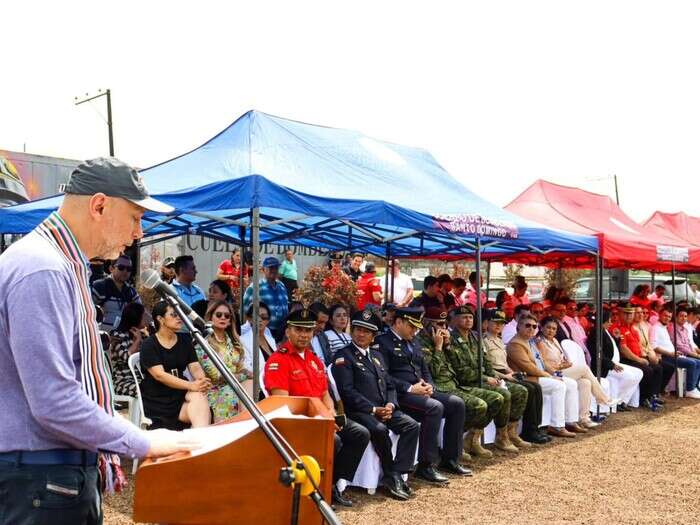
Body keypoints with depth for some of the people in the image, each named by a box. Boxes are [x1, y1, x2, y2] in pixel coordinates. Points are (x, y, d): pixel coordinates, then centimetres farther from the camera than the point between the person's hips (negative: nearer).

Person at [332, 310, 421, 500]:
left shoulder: (376, 354, 22)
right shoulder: (343, 356, -1)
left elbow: (390, 385, 20)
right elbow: (347, 391, -12)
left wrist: (390, 405, -2)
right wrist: (373, 409, -16)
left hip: (384, 409, 7)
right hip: (359, 411, -7)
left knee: (412, 426, -14)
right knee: (379, 429, -33)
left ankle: (395, 475, -15)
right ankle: (391, 476, -13)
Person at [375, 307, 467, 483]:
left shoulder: (413, 344, 23)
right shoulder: (382, 342, -4)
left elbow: (425, 371, 25)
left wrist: (429, 386, 2)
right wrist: (410, 388, -18)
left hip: (421, 391, 9)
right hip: (400, 395, -9)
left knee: (457, 403, -7)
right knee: (435, 407, -30)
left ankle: (450, 458, 2)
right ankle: (426, 466, -23)